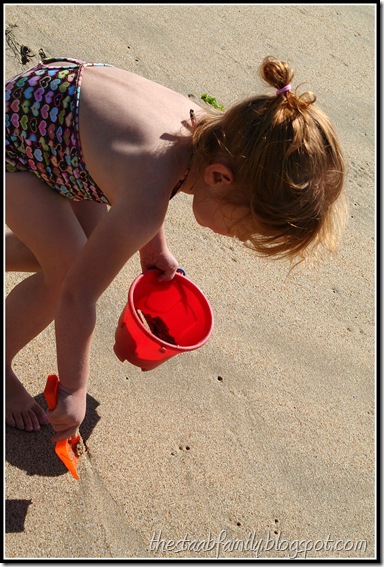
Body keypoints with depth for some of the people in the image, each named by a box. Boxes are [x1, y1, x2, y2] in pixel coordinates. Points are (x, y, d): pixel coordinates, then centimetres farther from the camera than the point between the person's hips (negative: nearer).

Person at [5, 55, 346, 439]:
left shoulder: (215, 133, -17)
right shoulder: (147, 204, -40)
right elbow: (77, 294, -30)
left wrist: (154, 247, 11)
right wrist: (73, 391, -18)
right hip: (13, 130, -7)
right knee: (65, 272, -12)